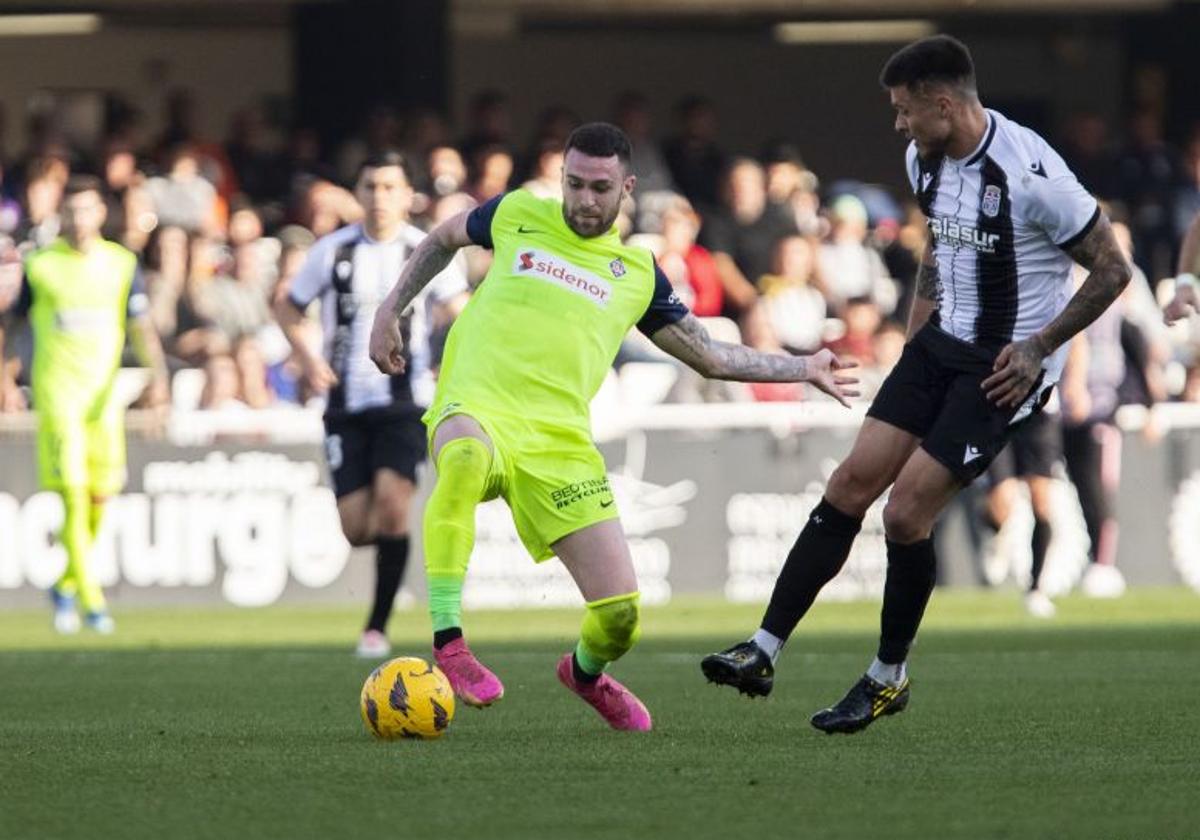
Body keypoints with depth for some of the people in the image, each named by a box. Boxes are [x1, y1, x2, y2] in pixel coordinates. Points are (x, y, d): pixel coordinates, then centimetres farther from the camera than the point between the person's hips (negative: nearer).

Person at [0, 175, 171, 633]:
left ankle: (66, 585, 27)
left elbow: (142, 326, 2)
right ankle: (91, 600, -12)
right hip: (57, 391, -3)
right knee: (74, 494, -12)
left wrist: (157, 373, -13)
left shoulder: (121, 264, 5)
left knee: (100, 496, 6)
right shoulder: (40, 265, 2)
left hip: (104, 393, 3)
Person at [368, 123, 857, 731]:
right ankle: (446, 641, -41)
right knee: (466, 458, -44)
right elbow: (444, 239, 31)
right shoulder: (518, 216, 11)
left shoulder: (637, 272, 16)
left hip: (561, 442, 3)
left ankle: (586, 671, 33)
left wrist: (801, 368, 22)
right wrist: (390, 312, 26)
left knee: (620, 612, -6)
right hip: (478, 409, -3)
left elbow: (711, 356, 25)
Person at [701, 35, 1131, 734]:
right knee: (851, 485, 0)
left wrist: (1037, 348, -16)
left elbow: (1112, 270, -14)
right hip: (942, 343, 8)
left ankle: (890, 678, 9)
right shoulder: (925, 161, 3)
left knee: (907, 512, -11)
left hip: (1004, 366, -8)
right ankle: (763, 653, 2)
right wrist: (918, 327, 15)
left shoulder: (1029, 173, -22)